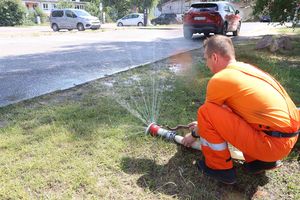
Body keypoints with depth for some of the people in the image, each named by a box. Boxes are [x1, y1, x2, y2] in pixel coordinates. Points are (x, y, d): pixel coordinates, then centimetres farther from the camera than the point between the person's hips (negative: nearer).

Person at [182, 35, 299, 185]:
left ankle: (219, 167, 6)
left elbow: (208, 112, 3)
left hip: (273, 144, -9)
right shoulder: (246, 68, 13)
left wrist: (194, 134, 22)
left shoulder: (220, 79, -14)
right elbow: (222, 111, 26)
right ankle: (263, 160, 18)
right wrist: (202, 125, 36)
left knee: (206, 112, -12)